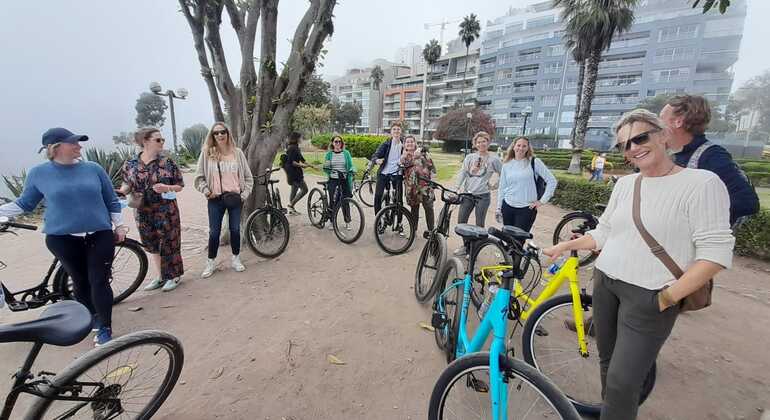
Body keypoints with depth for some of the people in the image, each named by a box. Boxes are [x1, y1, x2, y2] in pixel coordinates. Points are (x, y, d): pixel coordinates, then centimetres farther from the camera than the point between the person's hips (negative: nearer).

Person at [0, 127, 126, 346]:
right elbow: (25, 204, 13)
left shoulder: (94, 169, 1)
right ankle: (93, 317, 29)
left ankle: (105, 328, 7)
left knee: (99, 281, -2)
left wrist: (119, 225, 6)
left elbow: (112, 201, 8)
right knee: (81, 282, 10)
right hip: (62, 239, 0)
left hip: (100, 235, 0)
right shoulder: (38, 173, 0)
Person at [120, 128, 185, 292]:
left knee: (168, 243, 4)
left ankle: (174, 276, 23)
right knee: (151, 245, 15)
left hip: (166, 212, -3)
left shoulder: (167, 162, -7)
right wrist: (119, 193, -10)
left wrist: (167, 188, -21)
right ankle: (160, 276, 32)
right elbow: (127, 185, 10)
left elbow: (180, 185, -2)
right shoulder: (130, 164, 0)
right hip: (143, 213, 3)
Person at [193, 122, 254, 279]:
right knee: (214, 232, 6)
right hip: (215, 200, -1)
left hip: (235, 198, 1)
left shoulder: (237, 153, 1)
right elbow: (199, 178, 3)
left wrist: (244, 194, -3)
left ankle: (235, 259, 26)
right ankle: (211, 263, 22)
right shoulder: (206, 153, -1)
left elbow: (248, 177, 4)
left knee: (235, 229, 9)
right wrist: (207, 192, -8)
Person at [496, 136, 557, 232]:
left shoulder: (534, 162, -3)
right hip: (507, 207, 4)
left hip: (526, 209, -3)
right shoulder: (507, 165, 7)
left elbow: (552, 181, -3)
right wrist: (498, 208, 10)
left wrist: (542, 200, -6)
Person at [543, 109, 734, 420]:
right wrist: (565, 246, 9)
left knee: (623, 382, -5)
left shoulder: (702, 183, -10)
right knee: (607, 364, 16)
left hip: (649, 296, -6)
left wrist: (667, 298, -16)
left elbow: (716, 253, -14)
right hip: (604, 283, 6)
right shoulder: (624, 184, 8)